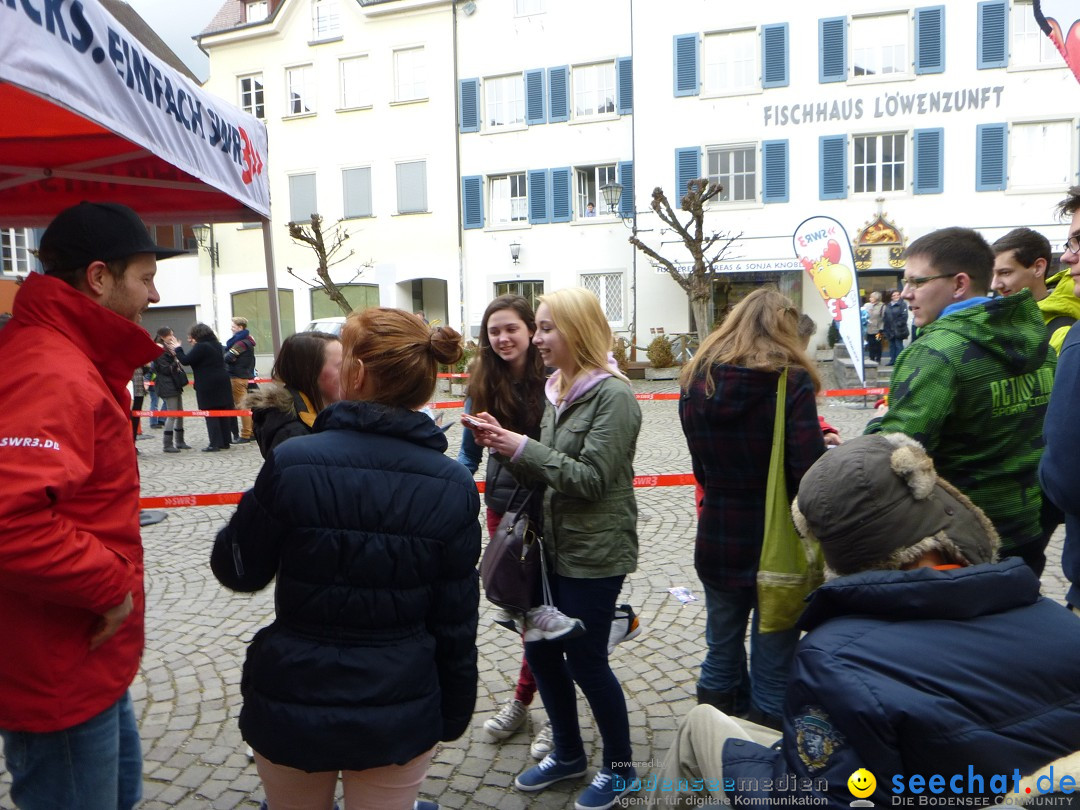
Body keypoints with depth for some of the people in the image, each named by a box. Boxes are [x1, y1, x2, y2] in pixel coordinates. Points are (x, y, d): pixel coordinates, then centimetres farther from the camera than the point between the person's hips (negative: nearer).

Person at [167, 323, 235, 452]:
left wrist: (177, 348, 3)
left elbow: (186, 360, -11)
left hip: (208, 386, -8)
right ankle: (225, 442, 15)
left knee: (211, 415, -2)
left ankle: (215, 443, -2)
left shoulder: (201, 347, -13)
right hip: (222, 383, 8)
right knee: (223, 413, 9)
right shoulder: (216, 345, 14)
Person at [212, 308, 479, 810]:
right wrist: (453, 713, 9)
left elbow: (239, 572, -4)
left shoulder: (291, 462, -18)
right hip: (400, 716, 1)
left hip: (291, 708, 0)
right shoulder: (453, 485, -11)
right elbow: (456, 621, -6)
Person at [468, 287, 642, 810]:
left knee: (585, 659, 4)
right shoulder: (557, 388, 8)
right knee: (540, 649, 14)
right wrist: (507, 449, -7)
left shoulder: (613, 395, -17)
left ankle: (619, 766, 29)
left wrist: (522, 447, -21)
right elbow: (546, 470, 11)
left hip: (595, 552, -8)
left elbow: (591, 478, -22)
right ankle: (568, 753, 37)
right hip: (554, 544, 8)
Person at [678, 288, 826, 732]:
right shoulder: (791, 381, -15)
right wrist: (827, 445, -2)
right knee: (773, 665, 11)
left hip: (717, 540, 5)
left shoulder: (697, 378, 0)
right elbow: (809, 471, -20)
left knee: (721, 656, 21)